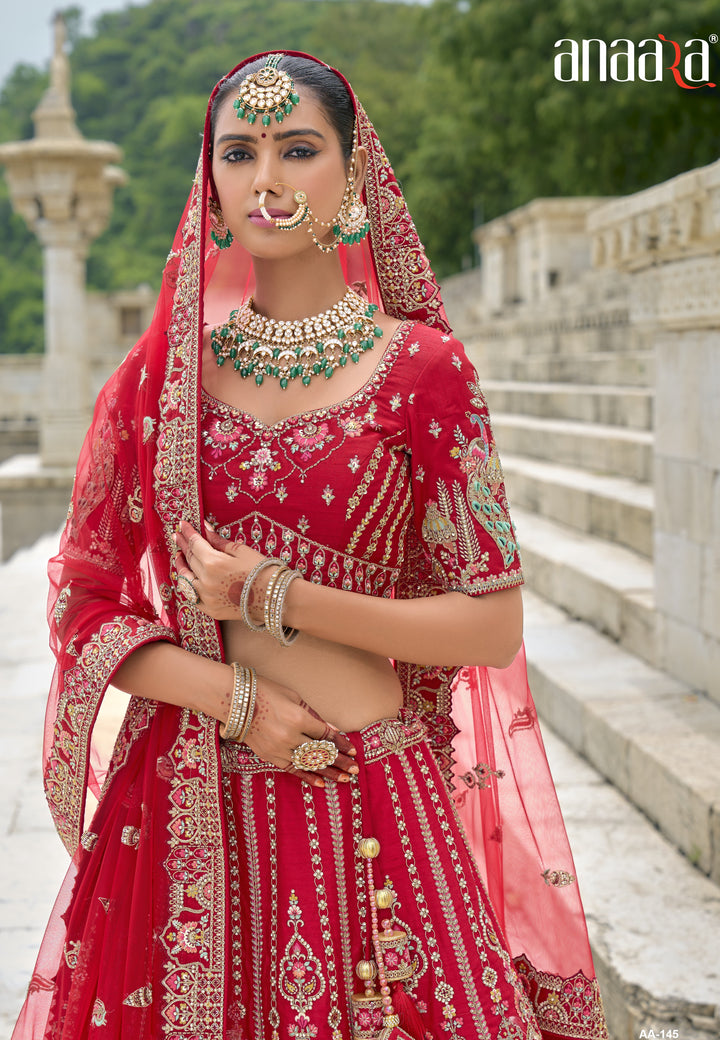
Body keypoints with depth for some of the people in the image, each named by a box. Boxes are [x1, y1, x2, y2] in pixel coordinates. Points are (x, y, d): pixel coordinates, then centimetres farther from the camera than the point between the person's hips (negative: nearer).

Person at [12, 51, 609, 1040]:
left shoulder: (421, 366, -3)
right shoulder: (162, 369, 4)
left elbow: (494, 627, -5)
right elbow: (85, 601, 5)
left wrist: (275, 599, -12)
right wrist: (237, 698, -10)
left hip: (368, 803, -2)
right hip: (185, 804, 2)